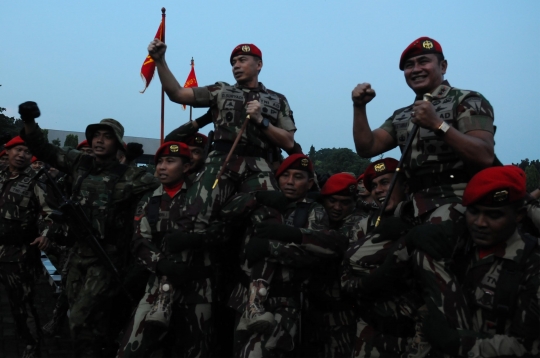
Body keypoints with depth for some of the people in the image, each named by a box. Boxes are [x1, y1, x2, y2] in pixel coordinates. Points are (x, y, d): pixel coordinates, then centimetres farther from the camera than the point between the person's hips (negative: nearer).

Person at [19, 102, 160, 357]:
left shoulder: (128, 176, -8)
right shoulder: (80, 163, 6)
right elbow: (44, 150, 7)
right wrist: (29, 122, -6)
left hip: (108, 257, -6)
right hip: (79, 252, 6)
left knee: (80, 321, -10)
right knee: (92, 320, 15)